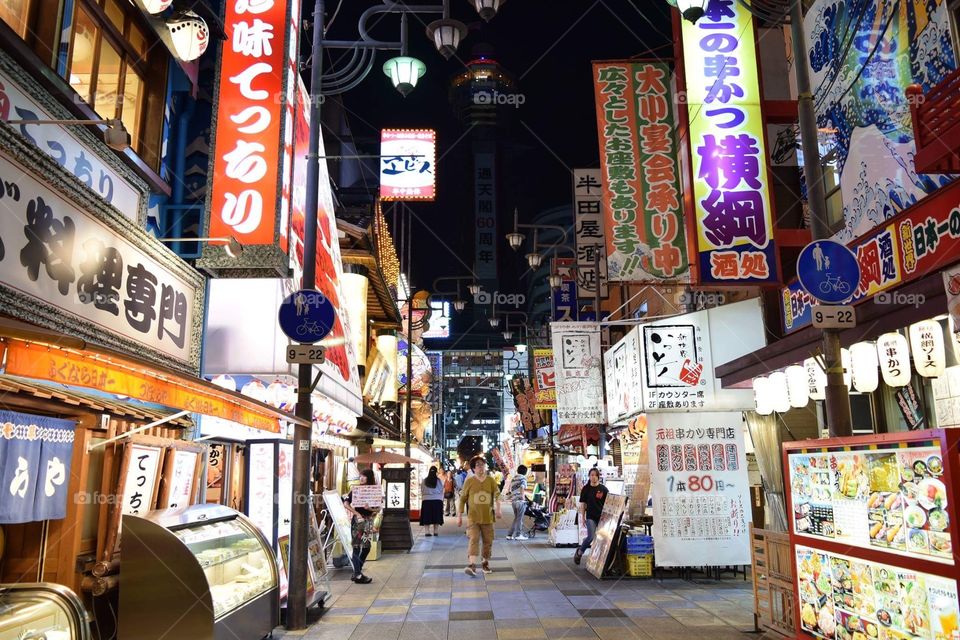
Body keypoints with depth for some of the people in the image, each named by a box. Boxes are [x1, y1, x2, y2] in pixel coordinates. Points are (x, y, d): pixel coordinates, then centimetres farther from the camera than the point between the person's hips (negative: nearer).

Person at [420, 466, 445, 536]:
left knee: (427, 517, 5)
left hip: (426, 500, 1)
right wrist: (441, 499, 12)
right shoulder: (438, 480, -5)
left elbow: (422, 491, 3)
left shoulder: (424, 481, -2)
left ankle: (427, 531, 1)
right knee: (436, 516, 8)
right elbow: (441, 491, 2)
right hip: (437, 500, 0)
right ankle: (436, 531, 11)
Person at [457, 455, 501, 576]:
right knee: (474, 539, -15)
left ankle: (485, 563, 27)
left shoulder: (491, 481, 4)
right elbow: (462, 499, 5)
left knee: (488, 541, 9)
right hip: (473, 517, -2)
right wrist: (459, 515, 3)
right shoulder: (469, 481, 0)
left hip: (488, 517, 2)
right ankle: (472, 565, -19)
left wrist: (497, 509, -20)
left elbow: (497, 495, -3)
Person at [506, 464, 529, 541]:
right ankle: (519, 535, 3)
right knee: (520, 518, 1)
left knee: (516, 518, 14)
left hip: (513, 500, 7)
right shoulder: (523, 478, -3)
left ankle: (510, 535, 12)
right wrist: (523, 496, -15)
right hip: (520, 500, -7)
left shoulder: (513, 478, 19)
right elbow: (522, 487, -19)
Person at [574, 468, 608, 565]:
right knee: (591, 537, -14)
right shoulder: (586, 489, 1)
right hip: (590, 517, -2)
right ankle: (579, 551, 9)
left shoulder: (603, 489, 2)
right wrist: (582, 517, 1)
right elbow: (582, 504, 4)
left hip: (601, 517, 2)